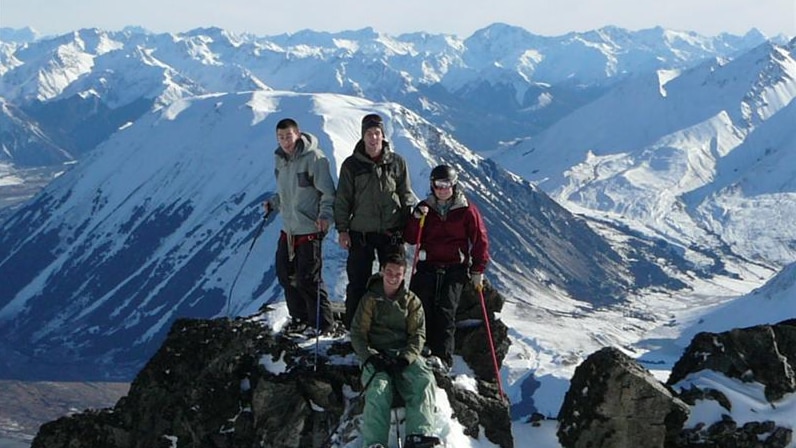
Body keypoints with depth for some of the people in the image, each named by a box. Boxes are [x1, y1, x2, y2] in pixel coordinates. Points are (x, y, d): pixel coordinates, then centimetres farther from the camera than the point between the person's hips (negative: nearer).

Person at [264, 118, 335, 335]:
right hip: (288, 228, 8)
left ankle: (322, 323, 6)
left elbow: (328, 192, -14)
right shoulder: (279, 158, 9)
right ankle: (299, 318, 27)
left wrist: (325, 214, -27)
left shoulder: (313, 158, -15)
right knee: (286, 275, 11)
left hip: (309, 229, -8)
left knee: (308, 279, -7)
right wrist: (273, 203, 9)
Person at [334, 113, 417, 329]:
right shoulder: (351, 165, 2)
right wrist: (342, 229, -2)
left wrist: (408, 226, 2)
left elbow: (406, 195, 10)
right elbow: (342, 200, 5)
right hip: (361, 233, -1)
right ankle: (354, 326, 10)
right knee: (358, 282, 1)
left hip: (391, 232, 1)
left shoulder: (397, 163, 4)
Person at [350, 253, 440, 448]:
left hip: (405, 354, 1)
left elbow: (418, 335, 7)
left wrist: (405, 358, -13)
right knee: (378, 389, -34)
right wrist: (370, 357, -13)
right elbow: (357, 333, 6)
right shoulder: (370, 300, 11)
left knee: (424, 380, -32)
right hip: (376, 355, -1)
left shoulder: (412, 302, 15)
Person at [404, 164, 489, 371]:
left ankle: (443, 357, -18)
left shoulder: (466, 210, 4)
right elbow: (411, 239, 9)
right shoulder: (425, 208, 13)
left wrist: (478, 270, 1)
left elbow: (480, 240, 6)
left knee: (445, 311, -13)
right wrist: (417, 219, -9)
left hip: (455, 269, -3)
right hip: (427, 266, 3)